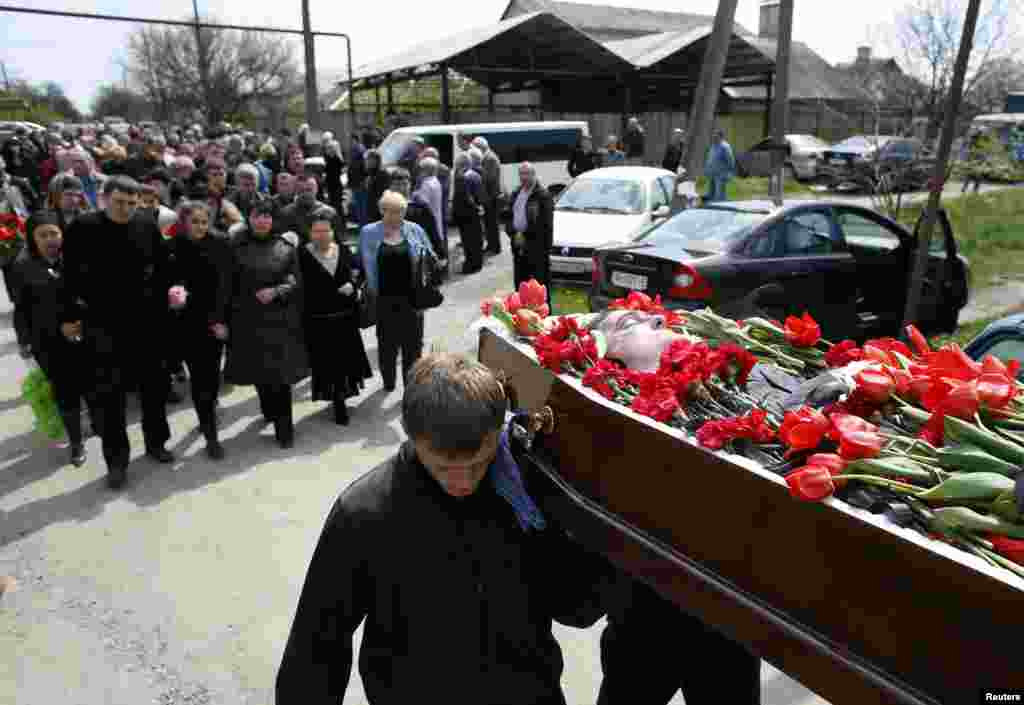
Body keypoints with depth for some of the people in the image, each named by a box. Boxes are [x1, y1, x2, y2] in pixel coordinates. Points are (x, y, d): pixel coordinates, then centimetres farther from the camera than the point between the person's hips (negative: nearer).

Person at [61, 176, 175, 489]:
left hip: (146, 322, 2)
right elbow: (71, 275, -4)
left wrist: (162, 311, 0)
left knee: (154, 386, 14)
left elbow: (161, 272, 3)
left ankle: (155, 442, 33)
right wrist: (69, 316, -4)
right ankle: (116, 459, 15)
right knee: (110, 394, 4)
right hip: (103, 325, -2)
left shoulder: (148, 228, -1)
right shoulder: (83, 227, -7)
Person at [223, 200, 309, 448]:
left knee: (280, 372, -4)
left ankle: (284, 427, 4)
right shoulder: (237, 247, 2)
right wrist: (226, 317, -3)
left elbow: (295, 280, 2)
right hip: (248, 318, 1)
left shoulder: (285, 247, 2)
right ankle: (270, 411, 36)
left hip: (279, 318, -1)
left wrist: (276, 291, -15)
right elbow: (228, 284, 2)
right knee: (258, 370, 12)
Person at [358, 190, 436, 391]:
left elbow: (431, 258, 9)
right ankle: (388, 381, 33)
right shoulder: (368, 232, 2)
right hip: (384, 297, 0)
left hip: (411, 296, 0)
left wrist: (429, 259, -12)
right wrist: (367, 288, -2)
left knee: (413, 342, 6)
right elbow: (363, 263, 6)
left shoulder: (415, 230, 3)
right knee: (387, 342, 13)